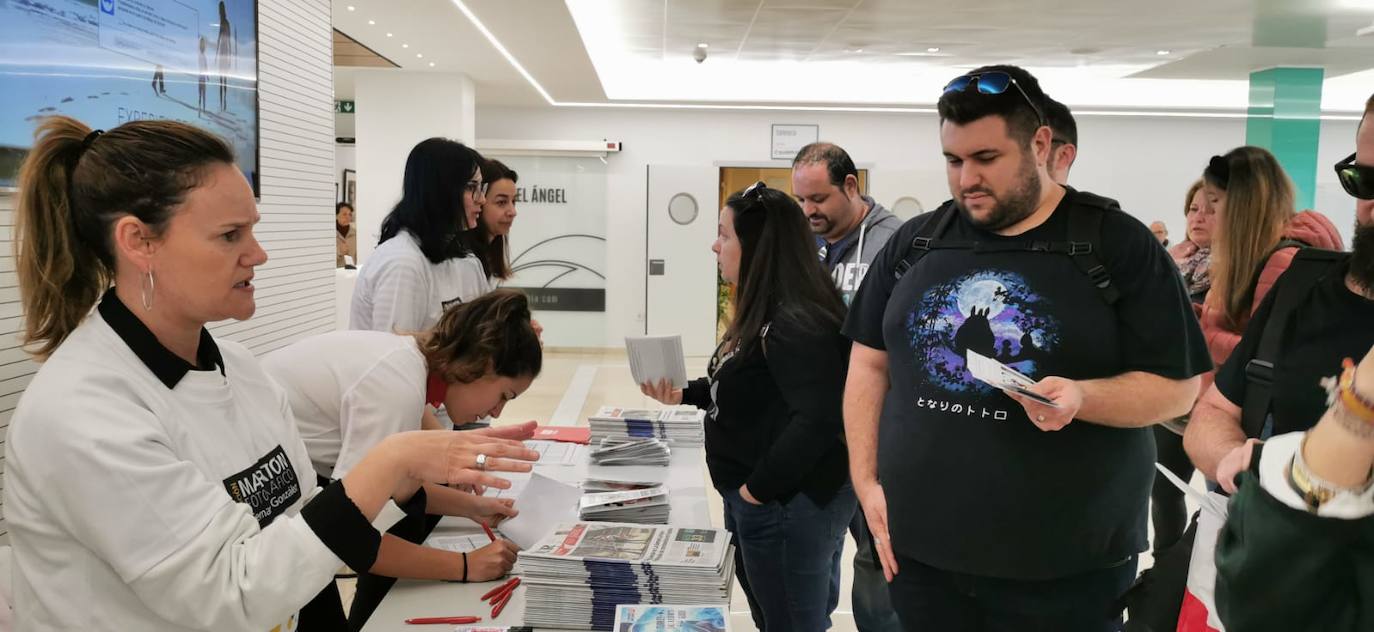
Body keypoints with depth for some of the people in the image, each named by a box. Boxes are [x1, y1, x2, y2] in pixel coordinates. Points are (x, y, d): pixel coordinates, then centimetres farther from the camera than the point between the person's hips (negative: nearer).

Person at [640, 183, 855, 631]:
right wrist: (684, 395, 6)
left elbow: (816, 420, -31)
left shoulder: (796, 324, -23)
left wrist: (757, 488, -23)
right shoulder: (765, 314, 10)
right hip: (757, 500, 10)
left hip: (788, 506, -10)